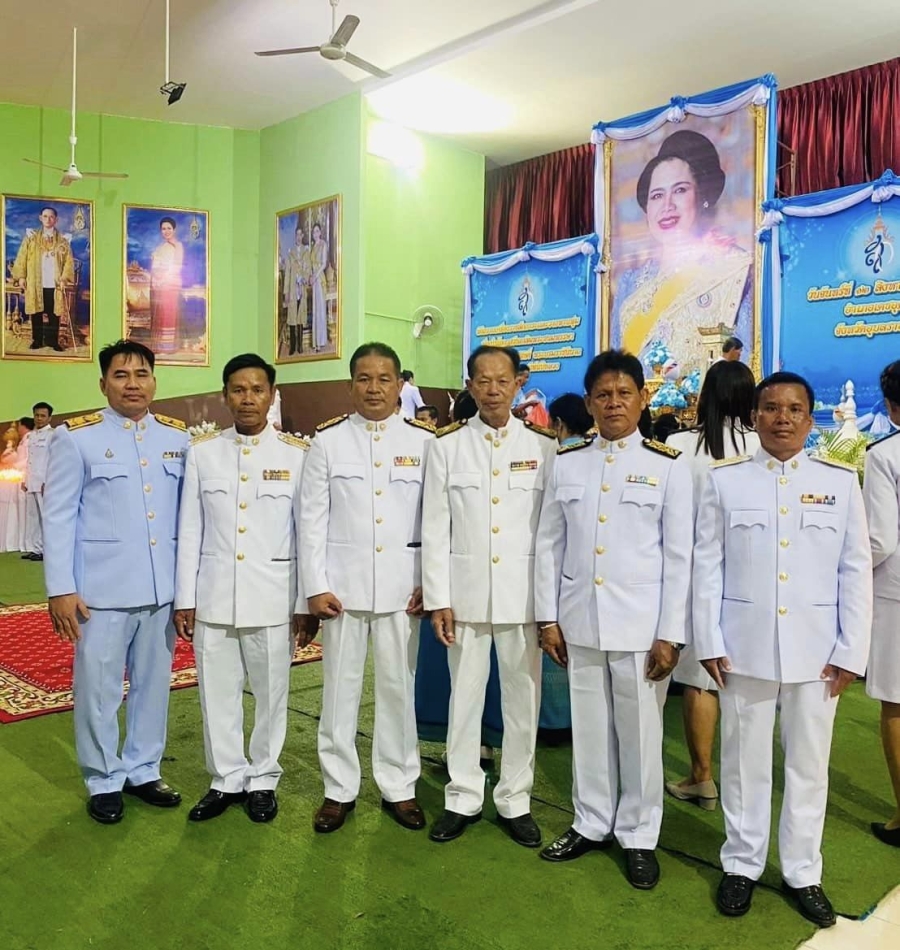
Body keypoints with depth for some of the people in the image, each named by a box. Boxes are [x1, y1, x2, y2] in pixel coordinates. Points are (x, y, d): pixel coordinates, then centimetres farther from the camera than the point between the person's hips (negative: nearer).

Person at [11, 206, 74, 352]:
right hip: (35, 284, 0)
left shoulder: (62, 241, 7)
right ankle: (37, 340, 13)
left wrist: (65, 279, -8)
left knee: (54, 314, 1)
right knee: (36, 313, 4)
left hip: (54, 284, 0)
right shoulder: (31, 238, 7)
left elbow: (69, 261, 3)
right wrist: (21, 276, -3)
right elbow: (21, 258, 5)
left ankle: (53, 341, 9)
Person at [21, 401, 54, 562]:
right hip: (31, 483, 7)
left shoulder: (53, 434, -5)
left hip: (45, 483, -7)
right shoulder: (30, 435, 16)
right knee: (31, 517, 7)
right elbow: (28, 460, 19)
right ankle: (33, 549, 12)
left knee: (46, 517, -4)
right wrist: (24, 480, 12)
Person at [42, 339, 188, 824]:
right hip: (102, 589, -3)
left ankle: (142, 770, 30)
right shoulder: (76, 438, -3)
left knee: (153, 684, 13)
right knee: (99, 689, 7)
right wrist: (61, 589, -8)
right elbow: (58, 516, -4)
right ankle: (103, 781, 25)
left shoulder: (178, 437, 6)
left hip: (162, 588, 3)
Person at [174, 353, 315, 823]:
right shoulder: (201, 451, 4)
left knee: (271, 693, 10)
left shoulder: (297, 453, -2)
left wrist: (306, 603, -3)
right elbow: (189, 530, 4)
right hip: (213, 596, 2)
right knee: (217, 694, 11)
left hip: (273, 597, -2)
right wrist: (184, 598, 3)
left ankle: (262, 779, 29)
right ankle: (226, 779, 30)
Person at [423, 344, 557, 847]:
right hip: (466, 592, 0)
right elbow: (435, 528, 0)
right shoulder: (448, 447, 1)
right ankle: (463, 798, 27)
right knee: (465, 699, 10)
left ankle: (516, 801, 27)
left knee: (523, 701, 9)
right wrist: (438, 599, -4)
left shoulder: (543, 447, 1)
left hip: (523, 593, 0)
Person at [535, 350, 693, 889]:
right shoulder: (567, 463, 5)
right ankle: (592, 824, 32)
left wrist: (670, 634, -7)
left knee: (640, 731, 8)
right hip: (579, 622, 3)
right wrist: (547, 617, 3)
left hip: (641, 624, -2)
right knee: (589, 728, 14)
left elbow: (680, 556, -4)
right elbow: (550, 544, 7)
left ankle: (638, 836, 28)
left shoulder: (668, 466, -3)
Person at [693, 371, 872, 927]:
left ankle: (803, 873, 29)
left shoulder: (840, 481, 3)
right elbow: (707, 565, 0)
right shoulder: (724, 479, 0)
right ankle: (742, 865, 27)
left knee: (809, 765, 12)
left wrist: (850, 650, -2)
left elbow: (856, 571, 2)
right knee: (745, 760, 10)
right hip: (744, 647, -1)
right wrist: (709, 642, -4)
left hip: (816, 650, 1)